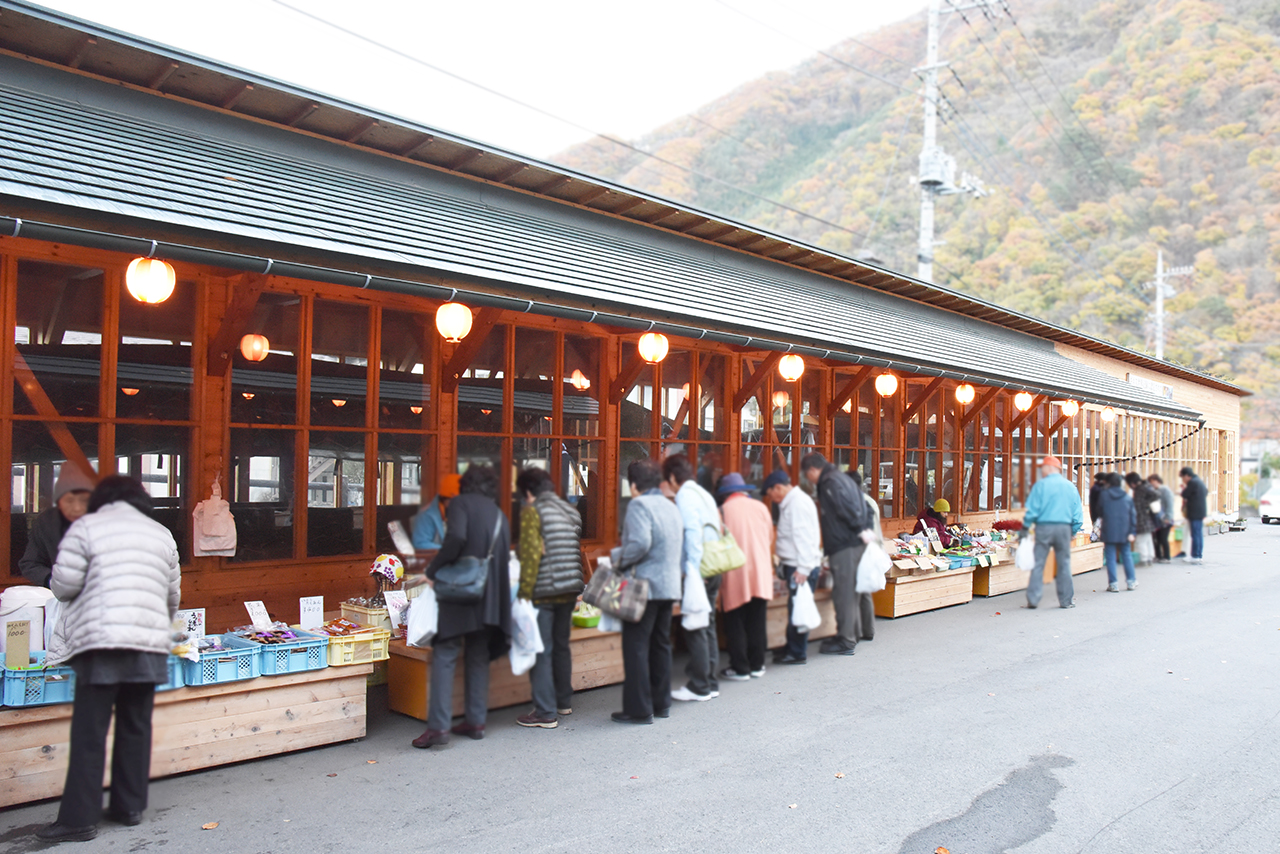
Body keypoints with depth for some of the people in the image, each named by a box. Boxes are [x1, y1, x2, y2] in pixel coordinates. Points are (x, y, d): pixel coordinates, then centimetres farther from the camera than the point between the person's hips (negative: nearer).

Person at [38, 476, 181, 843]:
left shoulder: (86, 527, 3)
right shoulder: (161, 534, 16)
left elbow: (64, 584, -3)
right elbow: (173, 595, 19)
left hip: (101, 643, -4)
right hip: (151, 644, 4)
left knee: (89, 734, 2)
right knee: (136, 728, 13)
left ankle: (79, 819, 6)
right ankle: (129, 807, 21)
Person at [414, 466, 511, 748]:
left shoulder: (461, 503, -1)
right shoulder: (499, 515, 18)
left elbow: (456, 537, -20)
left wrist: (433, 571, -11)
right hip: (490, 596, 6)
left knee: (444, 656, -3)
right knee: (479, 658, 14)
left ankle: (438, 726, -8)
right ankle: (476, 721, 17)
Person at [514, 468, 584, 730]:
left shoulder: (532, 511, -9)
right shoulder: (570, 511, 13)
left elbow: (531, 554, -16)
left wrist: (524, 592, -13)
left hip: (543, 592, -7)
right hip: (569, 590, 8)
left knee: (541, 652, 0)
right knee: (561, 646, 20)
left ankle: (545, 713, 3)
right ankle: (564, 702, 31)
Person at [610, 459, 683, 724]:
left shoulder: (638, 505, -12)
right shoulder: (672, 507, 14)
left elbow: (640, 543, -26)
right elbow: (682, 548, 16)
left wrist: (619, 559, -12)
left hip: (644, 586, -8)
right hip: (670, 585, 9)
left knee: (636, 648, -1)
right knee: (661, 645, 16)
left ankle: (639, 710, 3)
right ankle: (661, 704, 23)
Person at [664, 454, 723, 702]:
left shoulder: (685, 495, -8)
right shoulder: (704, 494, 18)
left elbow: (692, 532, -19)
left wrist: (692, 570, -20)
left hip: (698, 570, -9)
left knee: (694, 628, -2)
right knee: (707, 626, 15)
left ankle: (699, 687, 4)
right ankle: (711, 682, 21)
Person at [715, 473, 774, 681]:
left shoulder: (723, 510, -6)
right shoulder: (761, 507, 5)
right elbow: (770, 540, 14)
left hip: (735, 576, -4)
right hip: (761, 574, 4)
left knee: (735, 623, 5)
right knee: (757, 621, 12)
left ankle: (740, 668, 7)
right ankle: (757, 665, 18)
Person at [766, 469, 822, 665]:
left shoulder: (799, 503, -15)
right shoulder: (789, 503, 17)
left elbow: (804, 538, -22)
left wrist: (802, 568, -24)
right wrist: (784, 564, 22)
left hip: (802, 567, -10)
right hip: (794, 566, 10)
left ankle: (798, 653, 5)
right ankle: (792, 648, 23)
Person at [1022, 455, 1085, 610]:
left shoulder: (1041, 485, -4)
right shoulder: (1070, 486, 8)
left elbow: (1032, 510, -8)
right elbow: (1078, 513, 8)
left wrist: (1025, 528, 2)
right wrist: (1073, 532, 16)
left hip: (1044, 527, -3)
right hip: (1064, 528, 3)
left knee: (1038, 564, 2)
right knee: (1064, 564, 10)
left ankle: (1033, 599, 1)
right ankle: (1066, 600, 13)